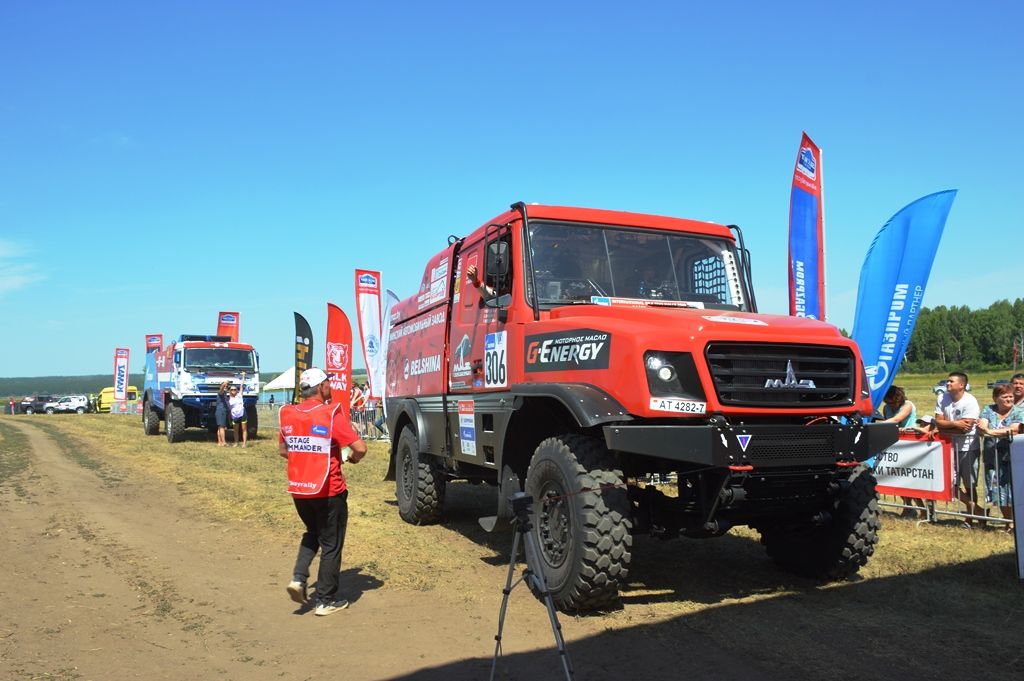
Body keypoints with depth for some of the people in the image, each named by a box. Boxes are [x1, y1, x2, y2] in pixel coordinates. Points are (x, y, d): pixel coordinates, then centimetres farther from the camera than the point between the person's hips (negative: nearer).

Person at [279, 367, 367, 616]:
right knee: (331, 545, 8)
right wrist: (353, 458, 4)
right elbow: (360, 448, -17)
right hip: (328, 491, -5)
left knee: (312, 533, 28)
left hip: (298, 490, 6)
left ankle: (298, 578, 11)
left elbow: (283, 450, 14)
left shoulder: (288, 414, 1)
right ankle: (326, 601, 15)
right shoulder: (331, 414, -15)